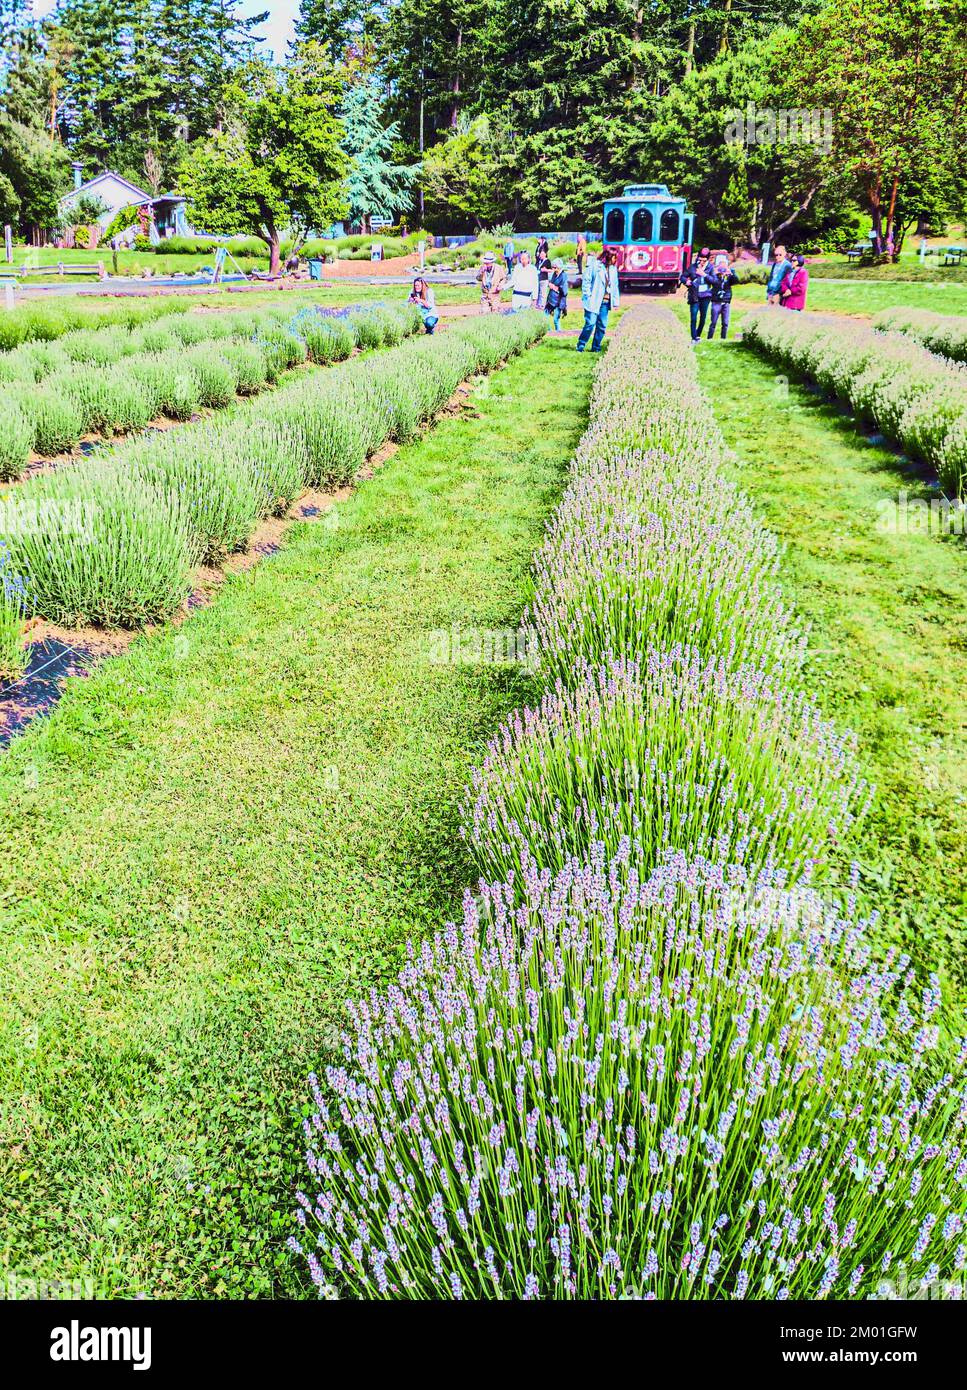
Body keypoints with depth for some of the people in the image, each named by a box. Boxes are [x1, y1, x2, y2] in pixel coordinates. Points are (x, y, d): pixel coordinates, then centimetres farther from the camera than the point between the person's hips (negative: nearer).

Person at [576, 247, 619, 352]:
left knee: (602, 325, 3)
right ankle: (581, 345, 2)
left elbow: (615, 286, 18)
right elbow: (586, 280, -5)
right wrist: (588, 296, -12)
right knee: (590, 323, -11)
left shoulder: (613, 269, 13)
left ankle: (596, 347, 14)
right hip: (594, 301, -6)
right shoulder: (594, 265, -5)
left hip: (605, 302, 6)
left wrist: (615, 302, 13)